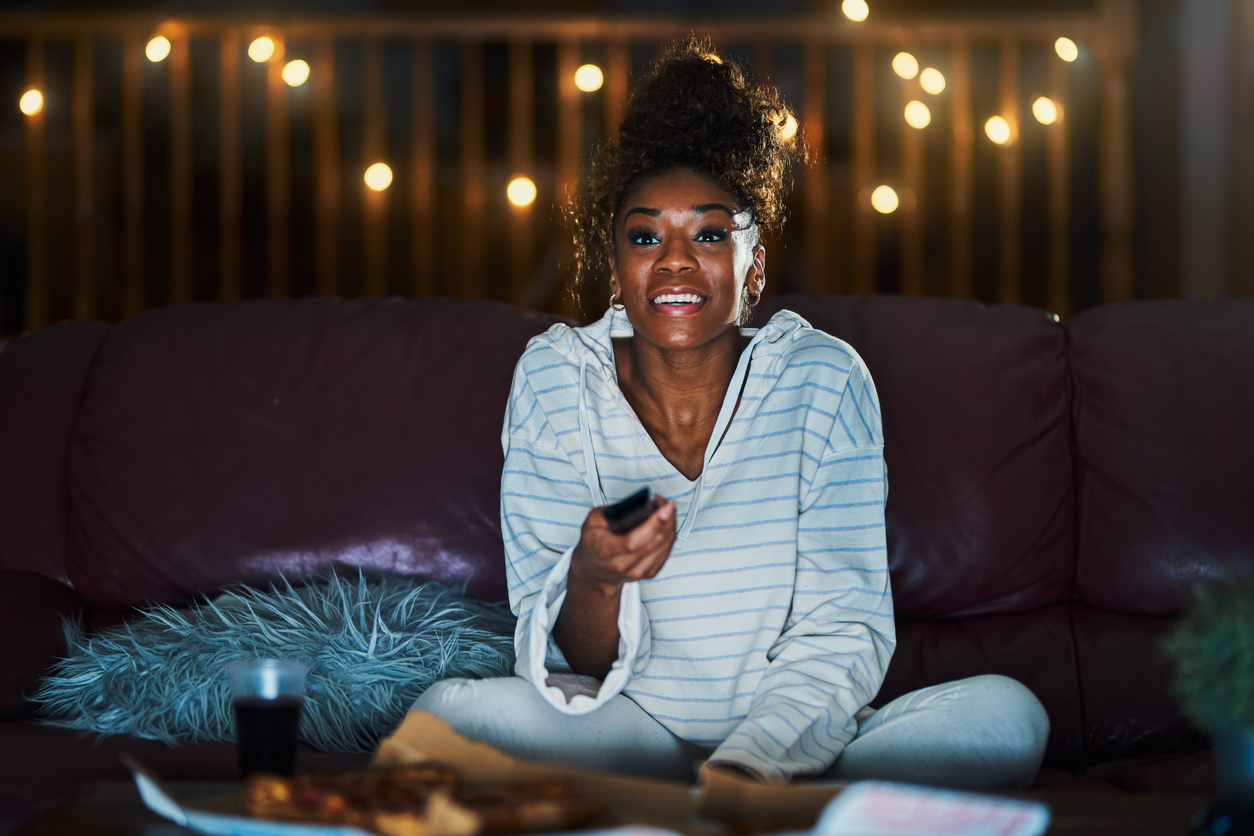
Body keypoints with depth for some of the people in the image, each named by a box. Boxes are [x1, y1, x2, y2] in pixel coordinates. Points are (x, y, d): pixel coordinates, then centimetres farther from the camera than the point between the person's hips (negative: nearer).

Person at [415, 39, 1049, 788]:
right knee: (452, 710, -29)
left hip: (795, 741, -1)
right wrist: (593, 579, -30)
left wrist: (750, 766, -28)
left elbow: (841, 633, -9)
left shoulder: (824, 380, -5)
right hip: (622, 738, 1)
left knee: (1006, 714, -26)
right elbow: (572, 666, -6)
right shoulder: (554, 380, -4)